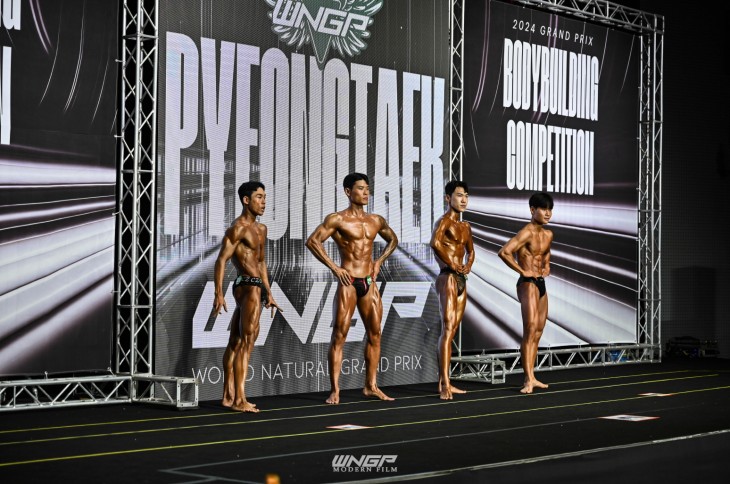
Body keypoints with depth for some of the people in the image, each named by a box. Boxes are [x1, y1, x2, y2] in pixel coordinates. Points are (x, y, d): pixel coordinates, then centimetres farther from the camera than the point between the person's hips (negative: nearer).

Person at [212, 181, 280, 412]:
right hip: (249, 287, -9)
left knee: (235, 342, 12)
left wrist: (269, 294, 24)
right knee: (247, 341, -13)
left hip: (256, 287, 9)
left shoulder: (260, 229, 19)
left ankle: (229, 396, 17)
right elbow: (221, 260, -16)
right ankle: (239, 399, -15)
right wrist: (218, 294, -24)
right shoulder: (237, 228, -11)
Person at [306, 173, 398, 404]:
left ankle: (371, 386, 16)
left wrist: (379, 261, 13)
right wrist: (334, 267, -15)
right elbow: (312, 241, -13)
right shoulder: (337, 219, -6)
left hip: (369, 283, 6)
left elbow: (392, 239, 29)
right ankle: (335, 390, -3)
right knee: (340, 335, -5)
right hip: (348, 282, -6)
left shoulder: (376, 220, 11)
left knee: (375, 334, 7)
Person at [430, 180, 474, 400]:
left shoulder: (465, 226, 17)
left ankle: (444, 382, 15)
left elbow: (470, 251, 33)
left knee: (452, 330, 10)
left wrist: (468, 265, 12)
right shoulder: (444, 221, -8)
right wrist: (452, 265, -20)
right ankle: (444, 384, -20)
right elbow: (435, 242, -29)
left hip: (461, 280, 9)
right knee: (448, 328, -15)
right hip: (448, 278, -9)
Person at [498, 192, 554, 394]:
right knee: (530, 330, -14)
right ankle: (528, 380, -16)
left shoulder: (548, 234, 13)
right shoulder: (527, 233, -14)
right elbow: (504, 252, -25)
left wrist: (547, 267, 15)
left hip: (541, 284, 9)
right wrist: (522, 271, -19)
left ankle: (532, 377, 16)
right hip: (528, 284, -9)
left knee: (538, 332, 10)